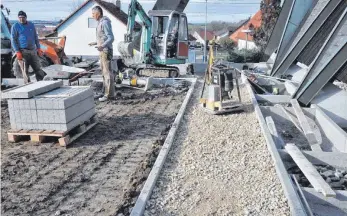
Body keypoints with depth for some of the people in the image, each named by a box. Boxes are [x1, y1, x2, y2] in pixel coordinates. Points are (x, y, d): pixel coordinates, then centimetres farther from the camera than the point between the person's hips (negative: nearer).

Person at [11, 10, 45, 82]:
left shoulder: (31, 25, 11)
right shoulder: (15, 26, -2)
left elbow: (35, 37, 18)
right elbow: (13, 40, -4)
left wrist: (38, 48, 13)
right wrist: (17, 52, -13)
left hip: (33, 51, 4)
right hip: (23, 51, -4)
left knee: (38, 68, 9)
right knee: (23, 70, -5)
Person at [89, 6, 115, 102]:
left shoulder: (105, 22, -16)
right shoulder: (101, 22, 16)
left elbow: (111, 38, -22)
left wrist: (102, 46, -38)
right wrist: (95, 43, 33)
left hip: (106, 51, -10)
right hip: (103, 51, 10)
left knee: (107, 72, -7)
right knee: (105, 72, 12)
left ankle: (109, 94, -3)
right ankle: (109, 92, 19)